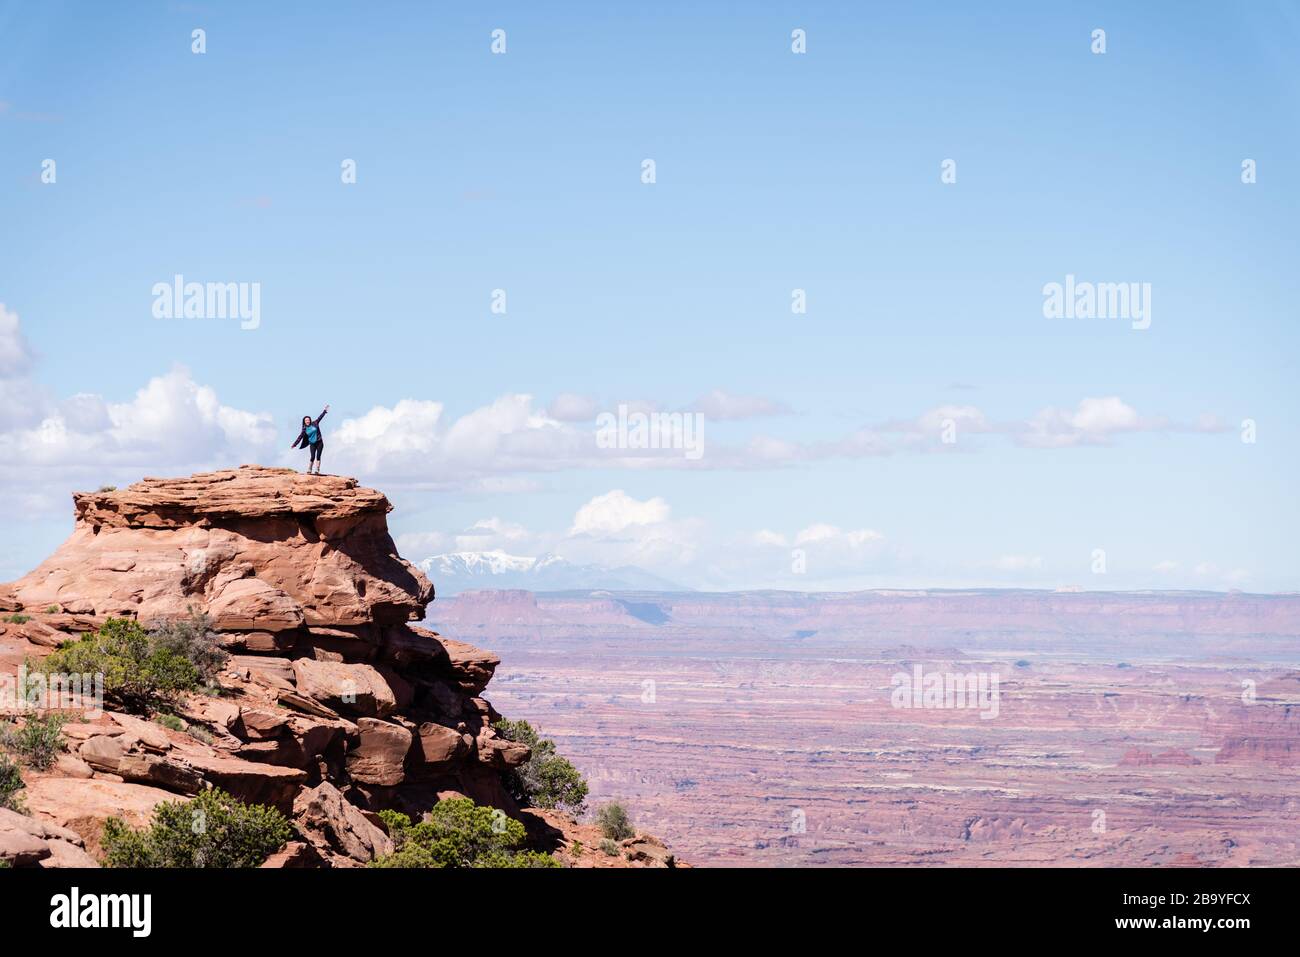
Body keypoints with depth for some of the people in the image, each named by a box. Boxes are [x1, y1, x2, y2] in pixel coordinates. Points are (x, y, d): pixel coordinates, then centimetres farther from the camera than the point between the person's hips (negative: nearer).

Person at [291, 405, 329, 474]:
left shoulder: (314, 424, 3)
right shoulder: (304, 430, 1)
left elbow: (320, 417, 9)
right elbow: (300, 437, 0)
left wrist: (325, 411, 9)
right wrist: (294, 444, -4)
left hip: (319, 443, 1)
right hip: (312, 444, -1)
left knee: (318, 456, -3)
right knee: (312, 457, -9)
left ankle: (317, 471, -3)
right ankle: (309, 470, 0)